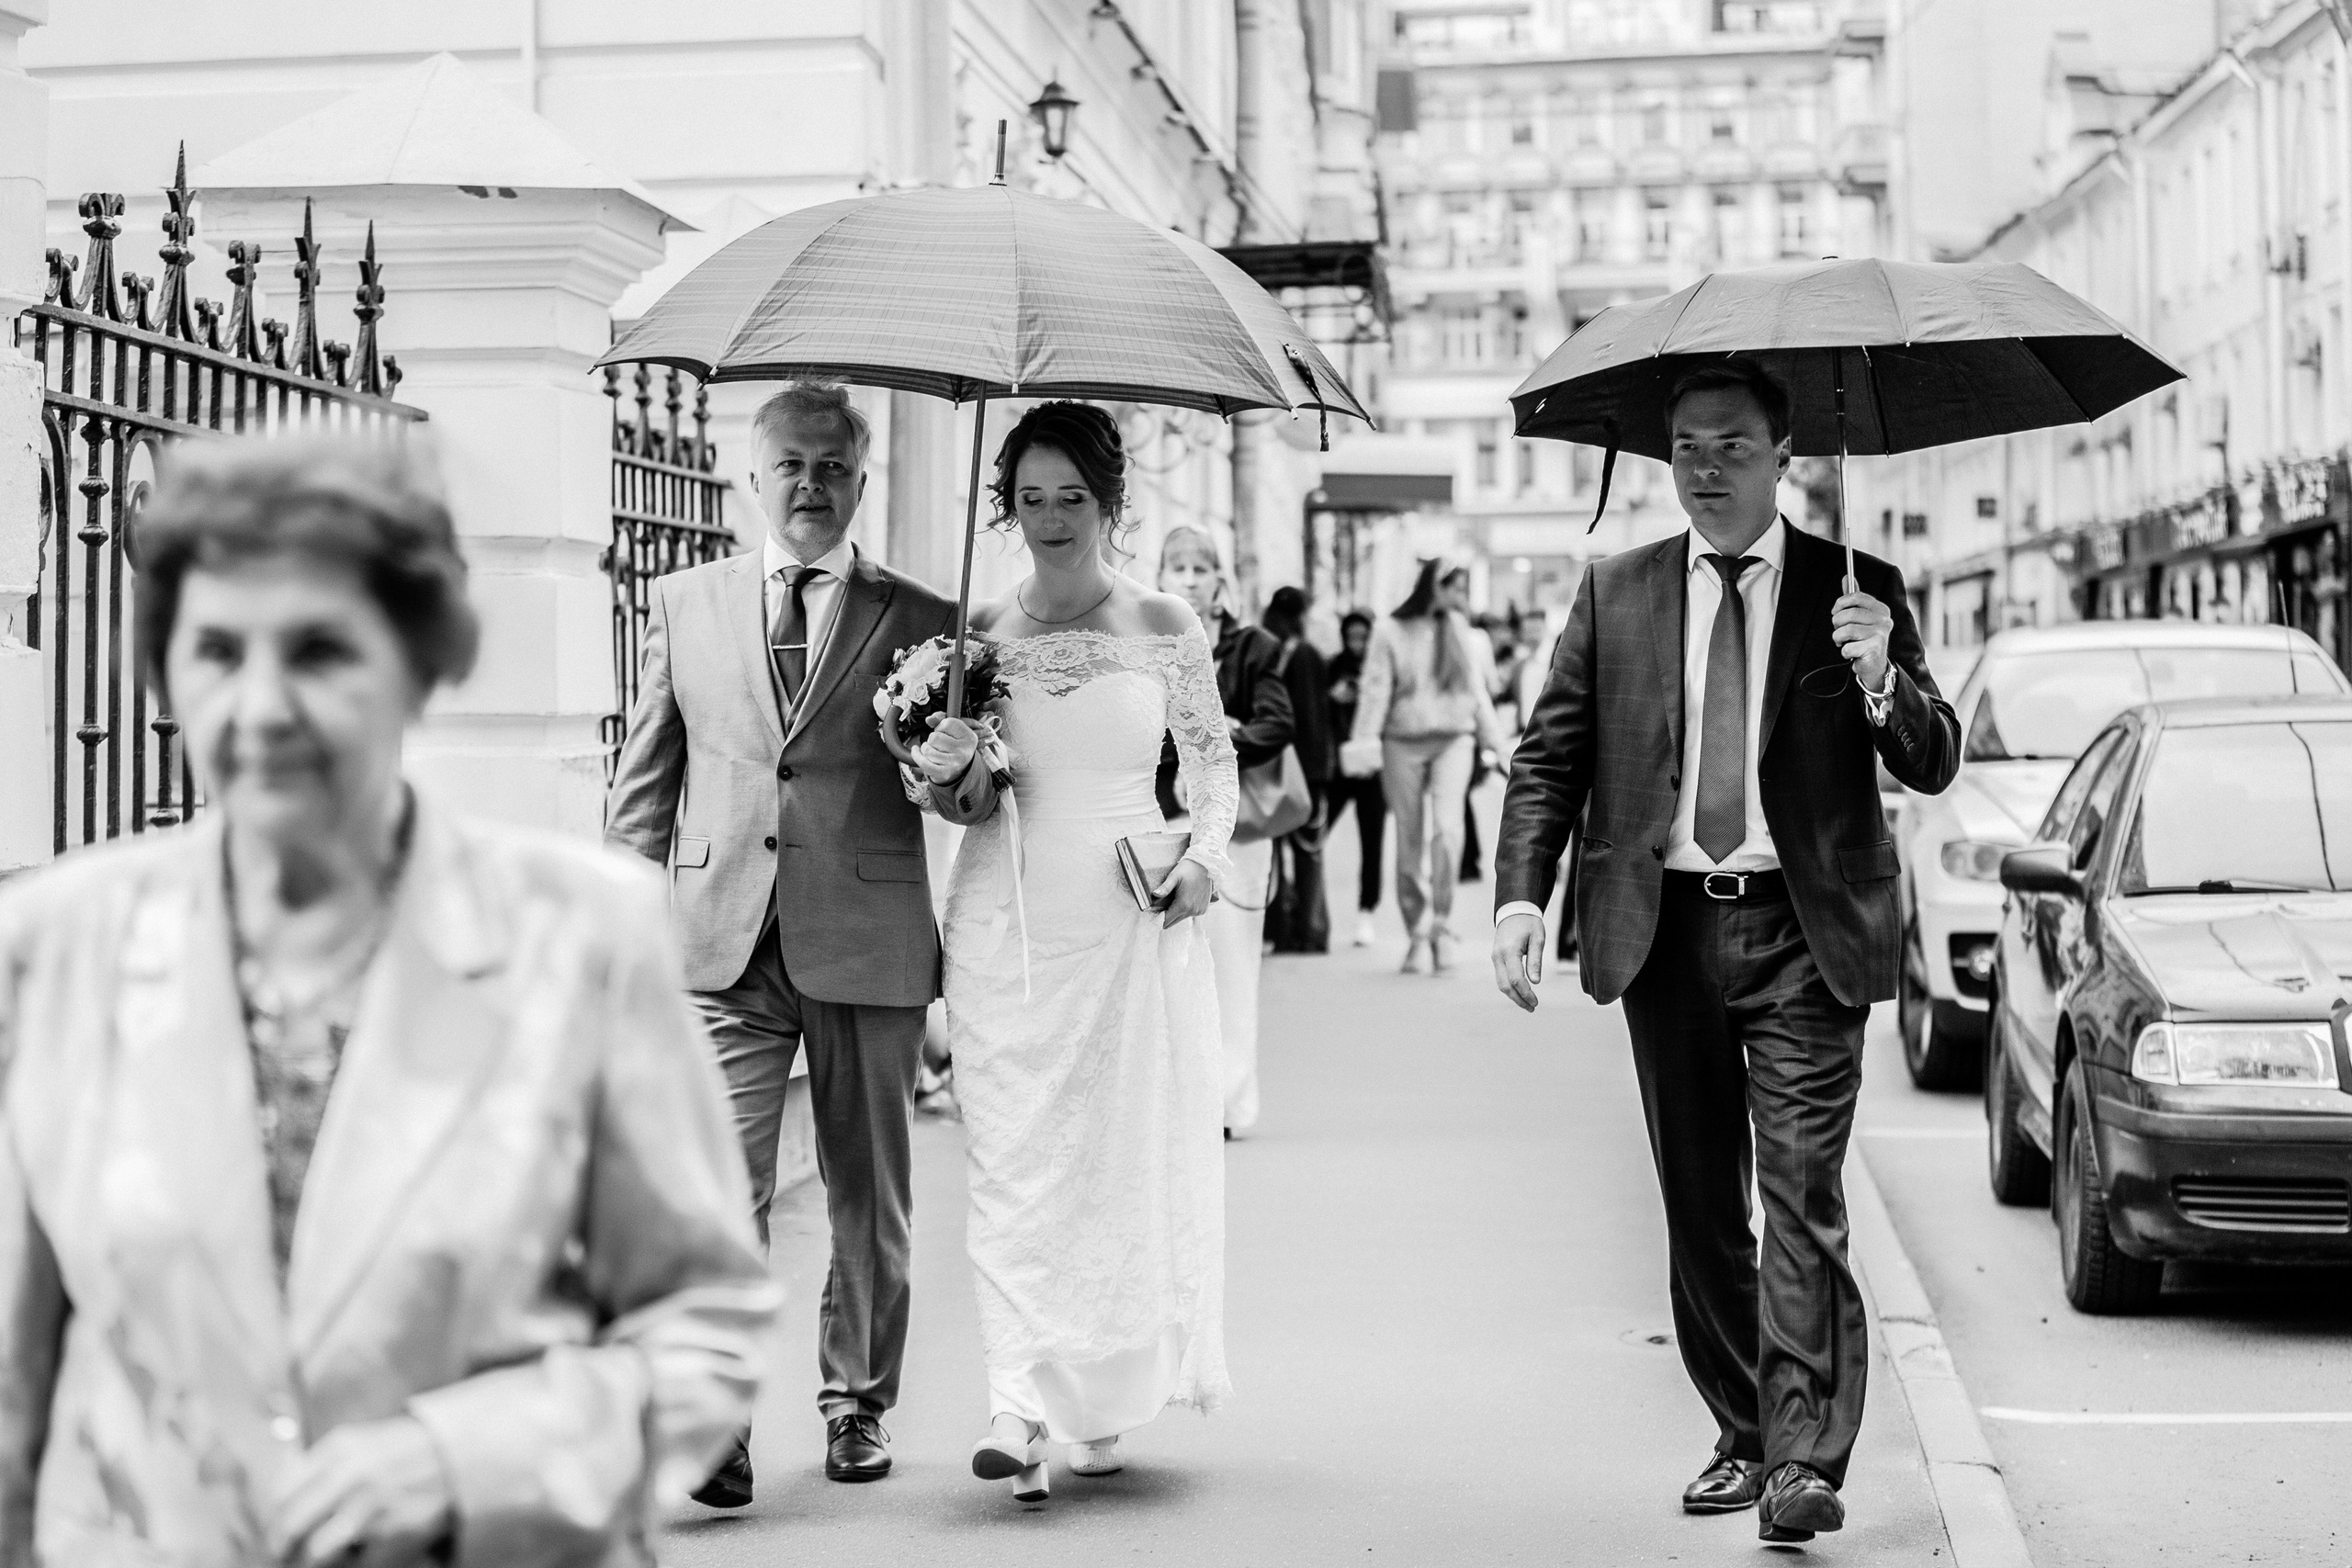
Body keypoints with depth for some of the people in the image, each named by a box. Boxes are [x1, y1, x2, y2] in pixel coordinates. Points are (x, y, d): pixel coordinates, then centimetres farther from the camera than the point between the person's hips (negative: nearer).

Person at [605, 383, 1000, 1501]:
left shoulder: (922, 623, 5)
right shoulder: (683, 604, 10)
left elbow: (977, 804, 6)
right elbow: (643, 781, 13)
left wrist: (955, 770, -17)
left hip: (870, 945, 0)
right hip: (722, 943, 0)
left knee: (870, 1199, 11)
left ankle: (855, 1405, 26)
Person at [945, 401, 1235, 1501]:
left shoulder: (1163, 626, 3)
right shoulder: (979, 635, 5)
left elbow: (1214, 759, 11)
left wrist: (1205, 858, -4)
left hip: (1131, 919, 0)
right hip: (1004, 923, 0)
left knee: (1128, 1154, 5)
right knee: (1012, 1163, -6)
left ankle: (1103, 1402, 20)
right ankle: (1019, 1406, -10)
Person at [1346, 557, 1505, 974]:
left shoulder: (1464, 635, 11)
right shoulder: (1392, 632, -1)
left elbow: (1478, 694, 18)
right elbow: (1376, 690, -6)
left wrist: (1495, 744, 17)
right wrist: (1363, 743, -16)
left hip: (1454, 739, 1)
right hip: (1403, 742, -1)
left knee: (1447, 827, -19)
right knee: (1409, 842, 4)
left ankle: (1442, 925, -12)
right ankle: (1417, 933, 16)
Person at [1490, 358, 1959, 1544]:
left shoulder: (1857, 589, 3)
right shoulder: (1616, 593, 8)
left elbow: (1934, 766, 0)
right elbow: (1549, 759, 8)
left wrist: (1882, 678, -20)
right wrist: (1520, 895, -6)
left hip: (1806, 929, -3)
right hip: (1665, 926, 3)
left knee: (1802, 1194, -9)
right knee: (1699, 1203, 10)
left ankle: (1805, 1460, -9)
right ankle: (1741, 1437, 22)